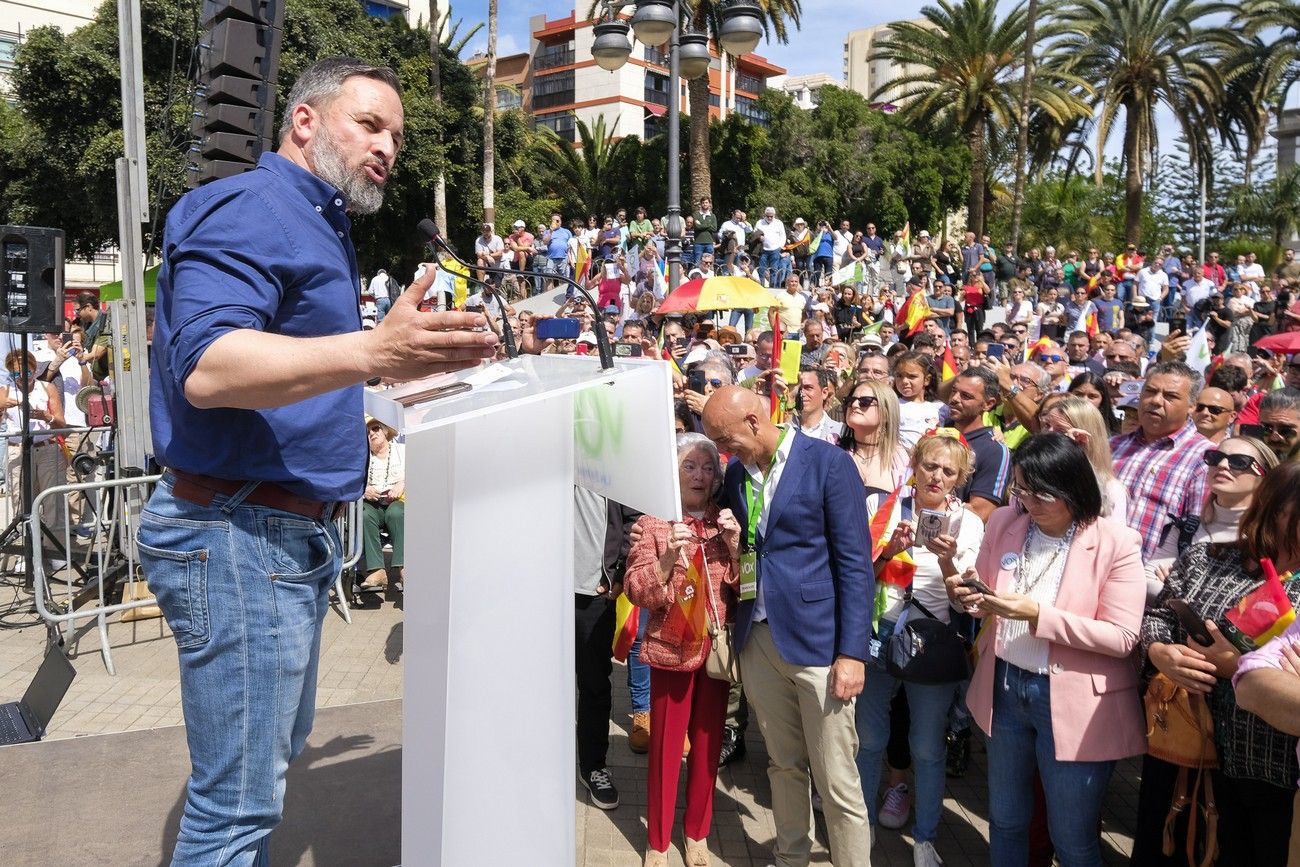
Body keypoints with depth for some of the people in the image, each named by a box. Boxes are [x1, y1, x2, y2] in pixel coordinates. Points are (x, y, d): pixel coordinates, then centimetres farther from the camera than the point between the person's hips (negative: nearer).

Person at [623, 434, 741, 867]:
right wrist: (669, 556, -23)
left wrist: (734, 546, -12)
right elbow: (636, 592, -9)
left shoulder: (725, 522, 8)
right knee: (665, 746, 3)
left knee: (708, 742, 10)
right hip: (671, 649, -3)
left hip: (716, 648, 3)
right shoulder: (653, 522, -2)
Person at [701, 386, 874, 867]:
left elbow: (855, 562, -11)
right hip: (758, 640, 5)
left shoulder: (828, 462, -10)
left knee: (836, 781, 1)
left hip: (817, 641, -5)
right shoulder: (736, 471, 8)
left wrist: (852, 652, -14)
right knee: (784, 764, 18)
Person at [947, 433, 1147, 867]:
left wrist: (1038, 615, -26)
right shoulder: (1003, 524, 0)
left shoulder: (1115, 543, -13)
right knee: (1005, 821, 21)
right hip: (1004, 689, 5)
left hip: (1073, 702, -4)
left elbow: (1122, 637, -17)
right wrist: (967, 594, -14)